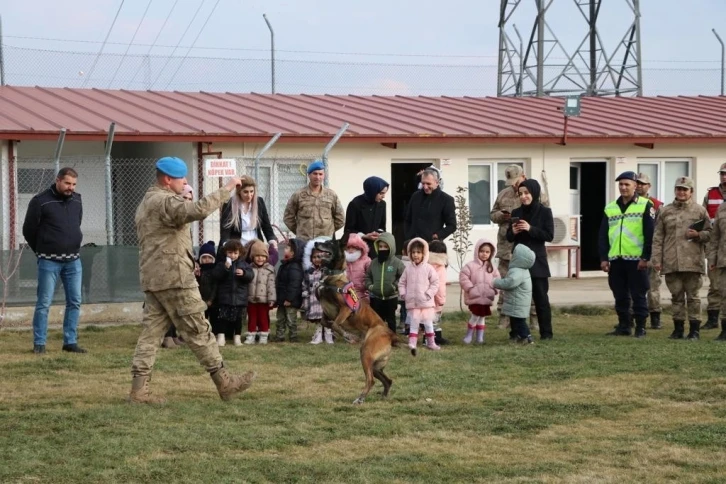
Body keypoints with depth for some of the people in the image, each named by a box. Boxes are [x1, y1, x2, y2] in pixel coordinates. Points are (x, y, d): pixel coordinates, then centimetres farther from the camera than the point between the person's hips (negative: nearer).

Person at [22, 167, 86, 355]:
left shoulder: (77, 200, 7)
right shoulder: (40, 201, -9)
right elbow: (29, 230, -2)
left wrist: (74, 246, 15)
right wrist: (41, 252, 7)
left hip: (73, 261, 5)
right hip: (49, 261, -5)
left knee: (75, 302, 4)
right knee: (44, 303, -3)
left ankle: (70, 342, 11)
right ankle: (39, 344, 2)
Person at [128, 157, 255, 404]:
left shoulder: (147, 202, 20)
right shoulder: (165, 202, -14)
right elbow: (198, 210, -30)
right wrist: (226, 189, -23)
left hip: (152, 279, 10)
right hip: (173, 277, -10)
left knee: (152, 331, 5)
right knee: (198, 331, -3)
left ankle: (139, 388, -1)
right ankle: (224, 382, 4)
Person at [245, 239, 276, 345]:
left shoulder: (269, 269, -3)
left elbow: (271, 285, -6)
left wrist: (271, 299, -9)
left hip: (263, 300, -2)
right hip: (251, 299, 2)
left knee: (263, 318, 5)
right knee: (252, 318, 8)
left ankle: (263, 336, 13)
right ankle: (251, 336, 13)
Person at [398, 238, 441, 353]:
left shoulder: (428, 268, -5)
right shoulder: (408, 269, 2)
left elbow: (435, 283, -3)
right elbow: (402, 283, 11)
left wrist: (429, 294, -11)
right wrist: (403, 294, -1)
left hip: (426, 302, -1)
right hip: (412, 302, 1)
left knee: (428, 323, 9)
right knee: (414, 323, -3)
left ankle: (431, 342, 22)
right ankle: (412, 343, -7)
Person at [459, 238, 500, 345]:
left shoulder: (492, 267, 7)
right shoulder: (470, 266, -8)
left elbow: (497, 279, 13)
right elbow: (463, 278, -11)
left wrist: (494, 288, -2)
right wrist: (470, 288, -18)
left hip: (487, 298, 5)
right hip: (474, 297, -4)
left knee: (482, 317, 11)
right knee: (475, 316, -8)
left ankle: (480, 337, 19)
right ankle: (469, 335, 8)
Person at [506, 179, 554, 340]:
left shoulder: (544, 212, -2)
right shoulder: (516, 213, 9)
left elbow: (549, 235, -9)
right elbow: (509, 237, 12)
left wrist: (531, 229, -19)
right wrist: (513, 232, -10)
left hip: (537, 260, -3)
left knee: (540, 297, 0)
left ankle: (546, 332, 5)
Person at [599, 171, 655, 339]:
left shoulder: (645, 206, -1)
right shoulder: (610, 208, 12)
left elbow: (650, 234, -6)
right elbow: (603, 235, 12)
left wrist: (645, 257, -11)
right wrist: (603, 258, 4)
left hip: (637, 260, -5)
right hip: (616, 260, 5)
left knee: (638, 296, 0)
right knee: (620, 296, 9)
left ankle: (640, 327, 6)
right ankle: (623, 326, 17)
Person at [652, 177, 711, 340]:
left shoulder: (700, 211, 7)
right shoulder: (665, 211, 10)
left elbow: (709, 233, 9)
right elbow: (658, 237, 9)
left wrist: (698, 235, -12)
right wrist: (656, 259, 2)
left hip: (693, 262, -2)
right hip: (671, 263, 2)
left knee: (693, 296, 0)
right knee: (677, 296, 7)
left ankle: (694, 329, 5)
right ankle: (678, 328, 13)